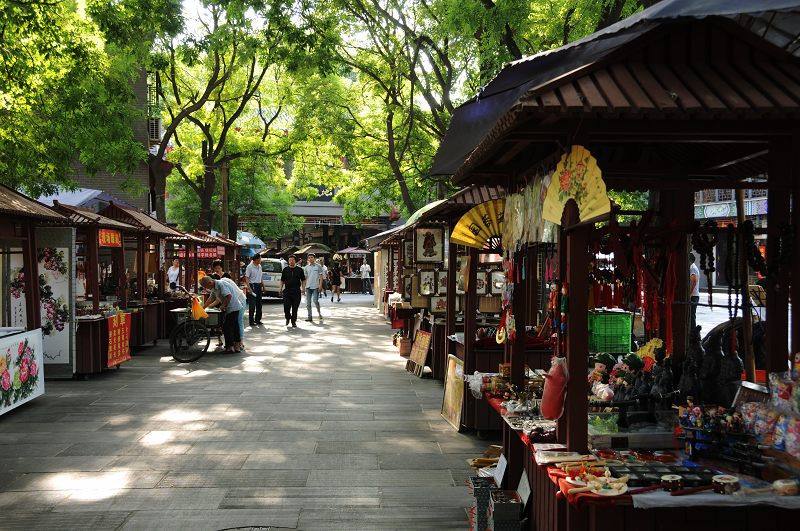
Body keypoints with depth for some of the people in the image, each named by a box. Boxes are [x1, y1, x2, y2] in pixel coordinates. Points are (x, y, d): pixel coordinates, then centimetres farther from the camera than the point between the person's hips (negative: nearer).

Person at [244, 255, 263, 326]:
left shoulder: (259, 266, 12)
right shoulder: (249, 267, -11)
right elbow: (247, 278, -14)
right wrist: (249, 288, -23)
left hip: (259, 285, 8)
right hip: (252, 285, -8)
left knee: (259, 304, 12)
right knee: (252, 304, -5)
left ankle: (257, 319, 22)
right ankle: (251, 321, -1)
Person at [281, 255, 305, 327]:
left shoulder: (300, 270, 7)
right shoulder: (285, 270, 9)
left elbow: (303, 280, 10)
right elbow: (282, 280, 14)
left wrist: (303, 288, -2)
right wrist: (281, 289, 3)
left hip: (296, 291, -1)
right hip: (287, 291, 1)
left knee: (295, 307, 0)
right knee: (286, 307, -6)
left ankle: (294, 322, 11)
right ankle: (288, 318, 21)